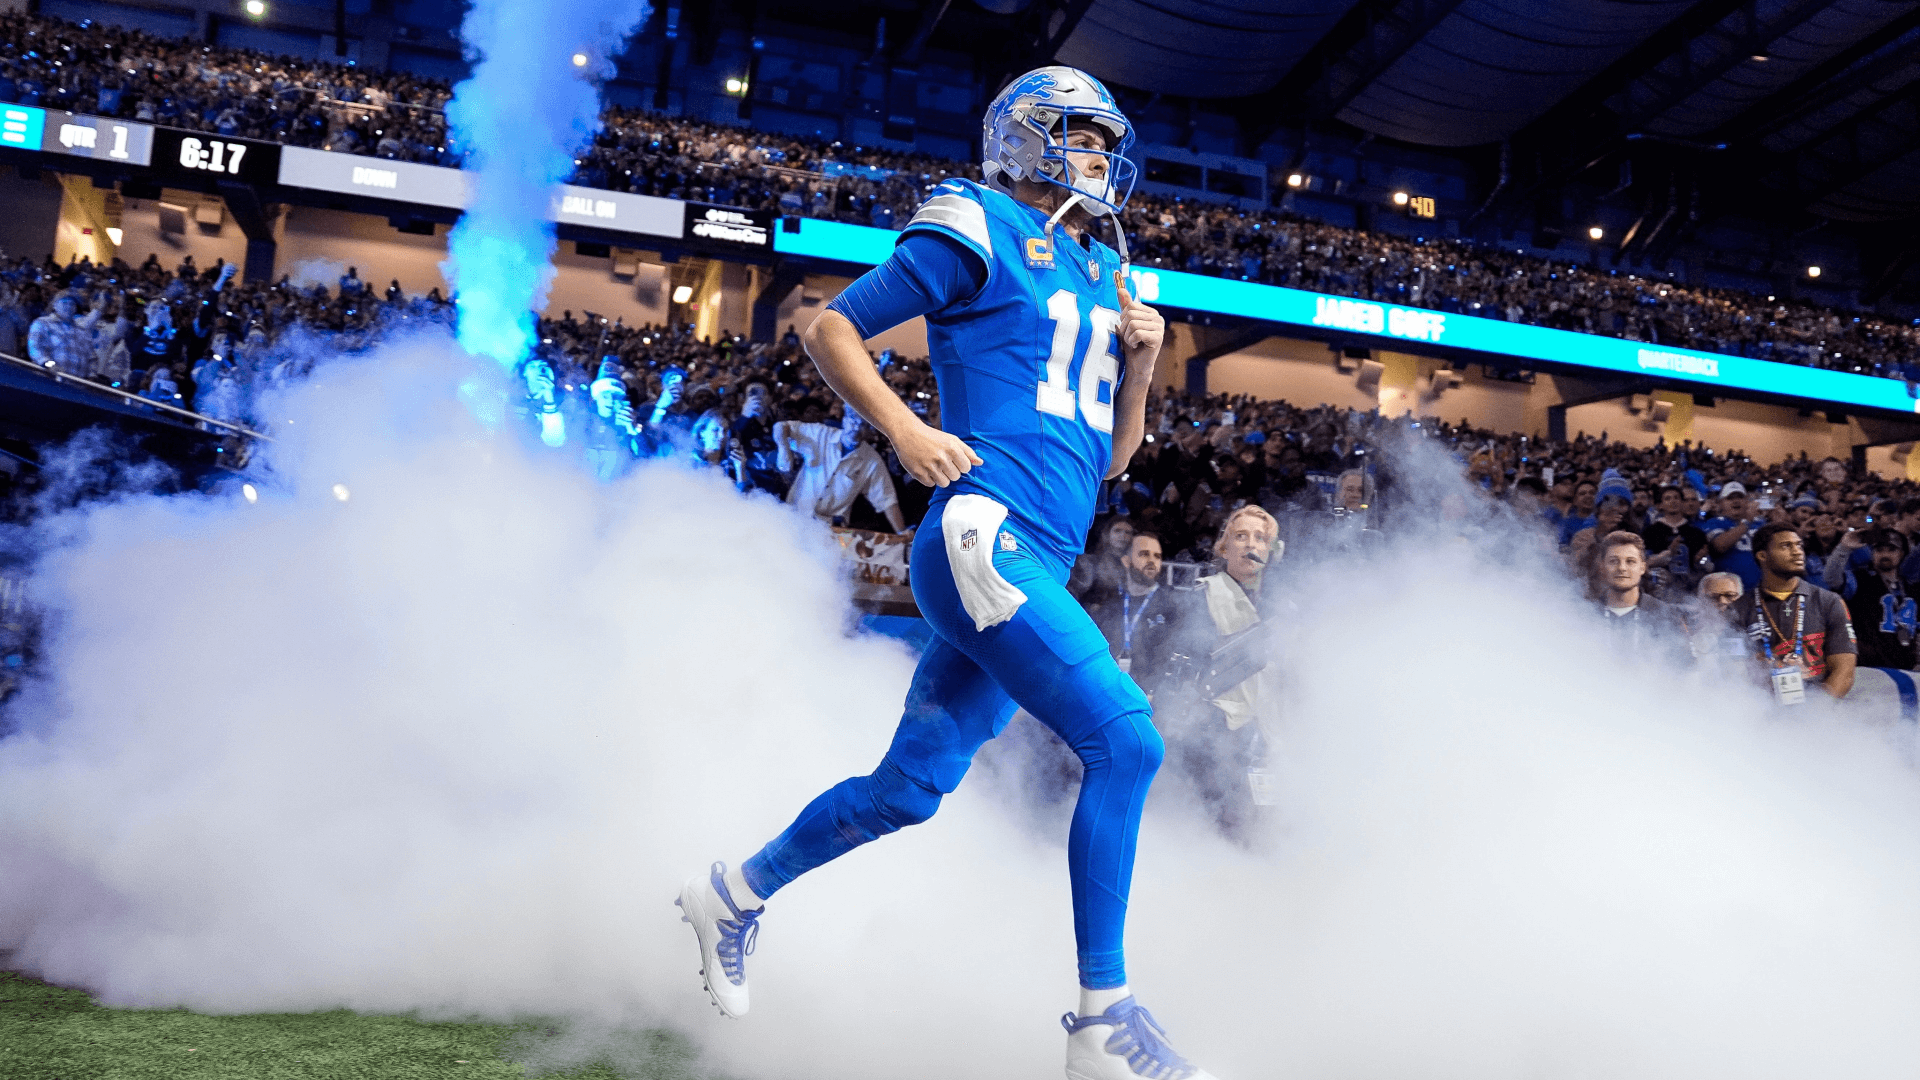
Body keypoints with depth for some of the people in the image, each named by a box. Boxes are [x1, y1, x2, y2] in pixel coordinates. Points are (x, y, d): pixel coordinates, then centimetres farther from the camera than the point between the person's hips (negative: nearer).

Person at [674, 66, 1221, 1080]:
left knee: (910, 786, 13)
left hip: (1038, 565, 9)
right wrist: (904, 428, -14)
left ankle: (740, 890, 35)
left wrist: (1138, 362, 8)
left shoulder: (1101, 273, 23)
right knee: (1124, 741, -16)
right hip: (986, 535, -9)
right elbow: (830, 327, 0)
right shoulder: (981, 232, -1)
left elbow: (1108, 456, 24)